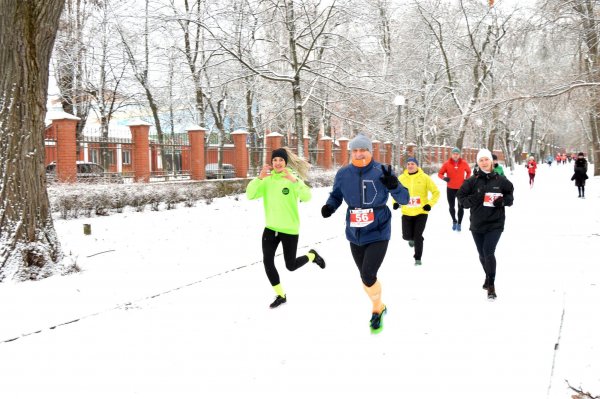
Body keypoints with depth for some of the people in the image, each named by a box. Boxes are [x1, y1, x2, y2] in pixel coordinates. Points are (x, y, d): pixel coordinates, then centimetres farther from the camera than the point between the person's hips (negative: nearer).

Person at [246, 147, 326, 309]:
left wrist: (294, 180, -39)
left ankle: (312, 255, 37)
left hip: (289, 229, -4)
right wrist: (259, 178, -24)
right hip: (270, 228, 4)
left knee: (291, 266, 6)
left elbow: (307, 197, -25)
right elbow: (250, 195, -10)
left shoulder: (293, 177, -11)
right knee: (267, 262, -1)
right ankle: (280, 295, 19)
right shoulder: (267, 180, 0)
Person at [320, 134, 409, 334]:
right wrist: (329, 206, -10)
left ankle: (377, 308, 14)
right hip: (355, 235, 4)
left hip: (378, 233, -4)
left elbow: (404, 199, -9)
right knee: (366, 277, 16)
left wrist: (394, 186, -30)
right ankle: (379, 307, 43)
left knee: (368, 276, -15)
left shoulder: (381, 172, -12)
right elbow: (336, 195, 12)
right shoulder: (343, 174, -4)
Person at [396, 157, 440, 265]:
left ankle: (418, 258, 12)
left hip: (421, 212, -2)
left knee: (417, 235, -6)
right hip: (407, 212, 2)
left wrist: (430, 204, -11)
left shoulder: (424, 177, -6)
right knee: (407, 236, 3)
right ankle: (412, 239, 41)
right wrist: (396, 202, 0)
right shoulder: (402, 178, 0)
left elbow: (436, 192, 0)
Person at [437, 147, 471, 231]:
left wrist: (467, 180, -2)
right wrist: (444, 178, -22)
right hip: (450, 188, 0)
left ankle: (459, 223, 14)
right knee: (451, 207, 11)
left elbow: (468, 171, 13)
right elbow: (440, 173, -2)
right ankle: (454, 221, 34)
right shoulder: (447, 163, -8)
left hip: (461, 188, 0)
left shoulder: (464, 163, -5)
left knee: (461, 207, 1)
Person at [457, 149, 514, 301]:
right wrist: (472, 200, -17)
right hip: (477, 224, 2)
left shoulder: (500, 180, -2)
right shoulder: (473, 181, -2)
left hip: (495, 224, -2)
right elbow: (461, 196, 2)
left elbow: (510, 194, 12)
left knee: (488, 253, -16)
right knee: (482, 255, 15)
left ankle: (491, 285, -5)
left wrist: (503, 201, -8)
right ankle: (488, 276, 43)